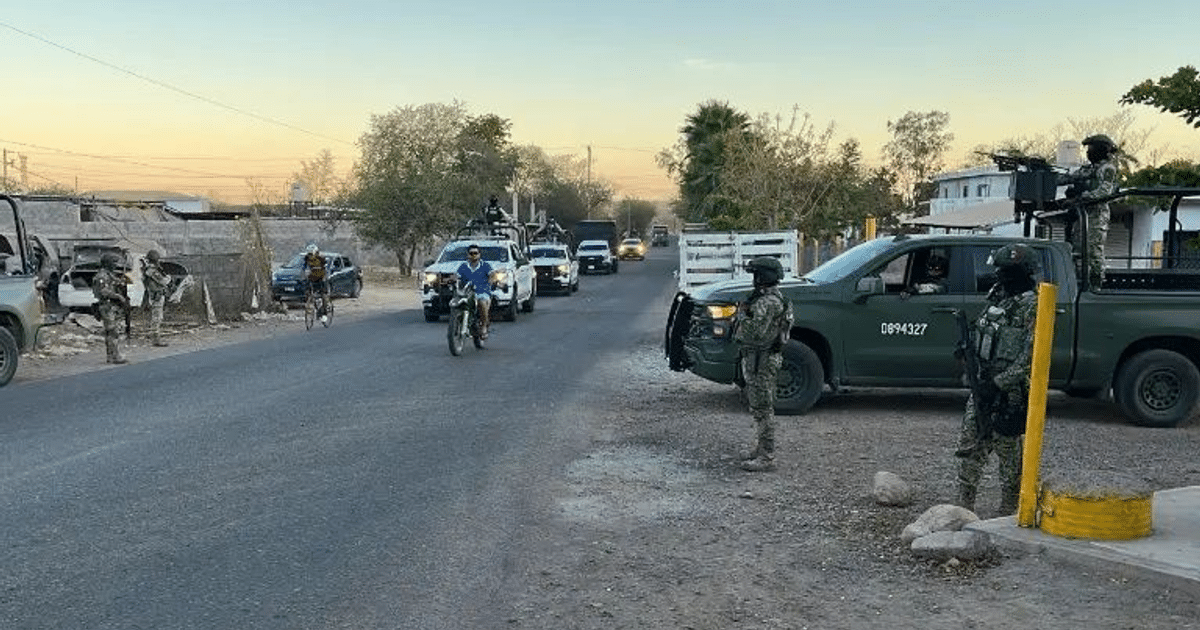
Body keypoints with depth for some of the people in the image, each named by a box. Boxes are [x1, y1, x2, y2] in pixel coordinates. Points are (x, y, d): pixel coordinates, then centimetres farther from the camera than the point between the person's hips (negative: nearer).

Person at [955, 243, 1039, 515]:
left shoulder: (1031, 306, -13)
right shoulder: (998, 296, 12)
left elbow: (1030, 355, -18)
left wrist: (1000, 382, -22)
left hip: (1009, 391, -8)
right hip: (983, 384, 8)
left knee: (1007, 449, 1)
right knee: (970, 444, 10)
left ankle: (1009, 512, 12)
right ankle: (964, 506, 18)